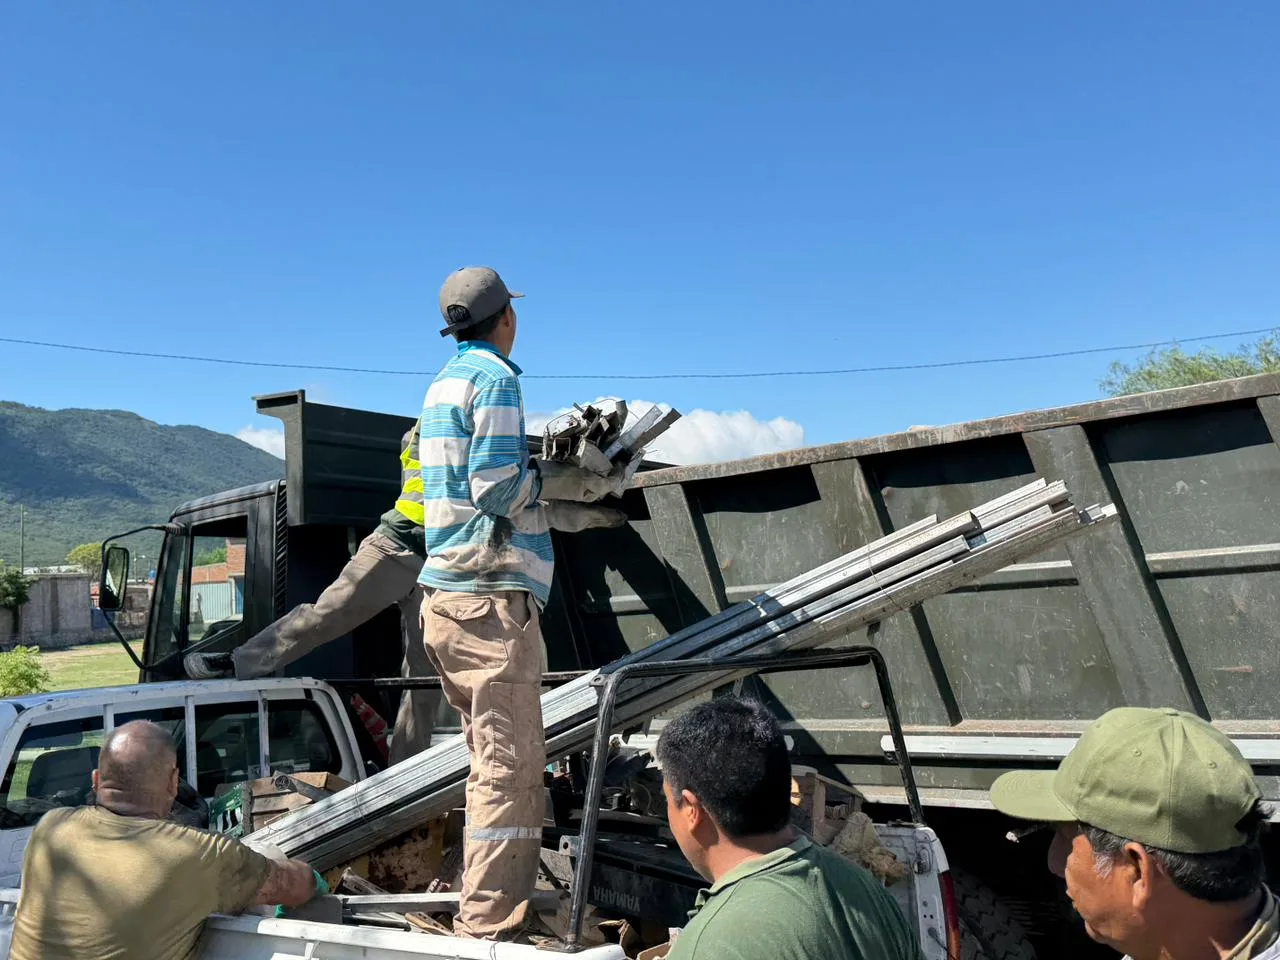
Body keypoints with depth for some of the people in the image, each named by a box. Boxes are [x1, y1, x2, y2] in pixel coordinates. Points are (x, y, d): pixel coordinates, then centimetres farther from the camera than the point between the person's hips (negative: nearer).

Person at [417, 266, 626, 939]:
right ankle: (487, 927, -2)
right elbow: (499, 489, -17)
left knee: (500, 760, 16)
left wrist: (582, 512, 21)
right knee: (509, 767, -6)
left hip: (450, 596, 10)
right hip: (490, 596, -10)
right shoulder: (495, 376, -7)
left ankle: (490, 910, 24)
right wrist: (562, 477, 1)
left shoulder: (445, 382, 21)